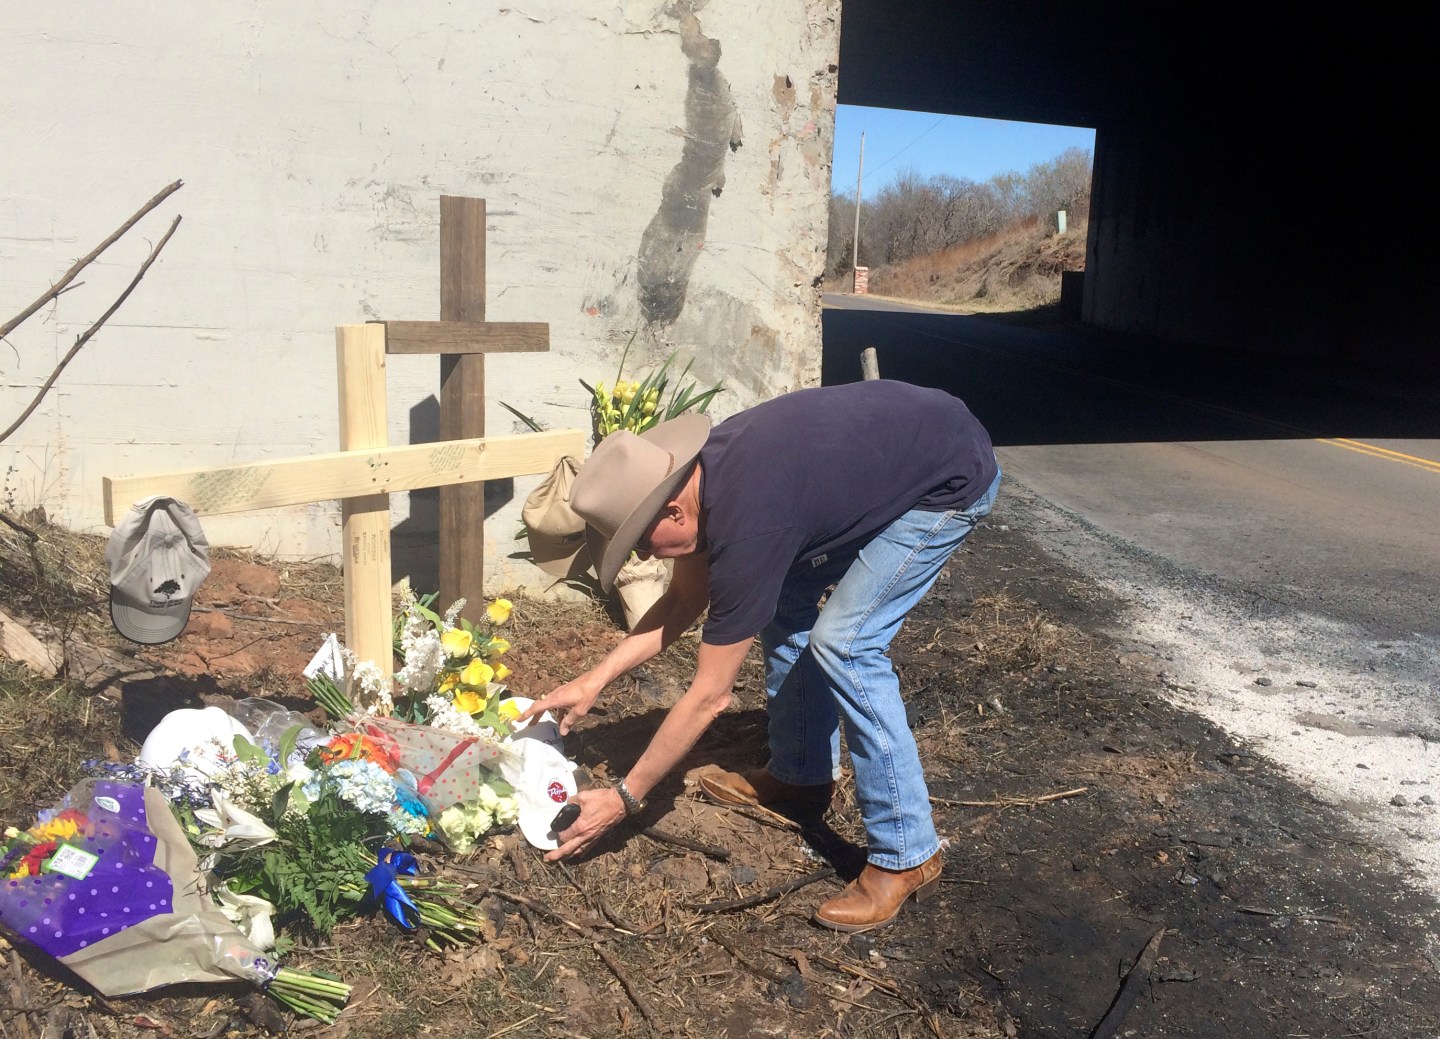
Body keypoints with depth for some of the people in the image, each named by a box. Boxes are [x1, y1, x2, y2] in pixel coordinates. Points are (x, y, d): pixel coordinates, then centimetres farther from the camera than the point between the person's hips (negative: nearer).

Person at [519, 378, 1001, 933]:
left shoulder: (744, 526, -32)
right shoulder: (698, 469, -8)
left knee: (844, 643, -16)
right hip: (893, 441, 9)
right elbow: (684, 601, 7)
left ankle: (906, 857, -6)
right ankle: (801, 775, 24)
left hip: (952, 481, -9)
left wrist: (623, 798, -16)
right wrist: (595, 679, 0)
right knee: (786, 601, 9)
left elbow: (709, 696, -23)